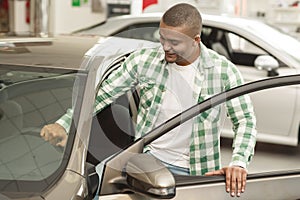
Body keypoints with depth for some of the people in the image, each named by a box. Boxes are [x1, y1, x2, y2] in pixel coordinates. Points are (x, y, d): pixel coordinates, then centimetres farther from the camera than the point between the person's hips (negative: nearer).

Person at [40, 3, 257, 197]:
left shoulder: (223, 71, -8)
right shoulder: (144, 60, -4)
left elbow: (246, 120, -4)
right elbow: (100, 95, 1)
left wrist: (238, 162, -22)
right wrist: (63, 125, -10)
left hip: (193, 172, -1)